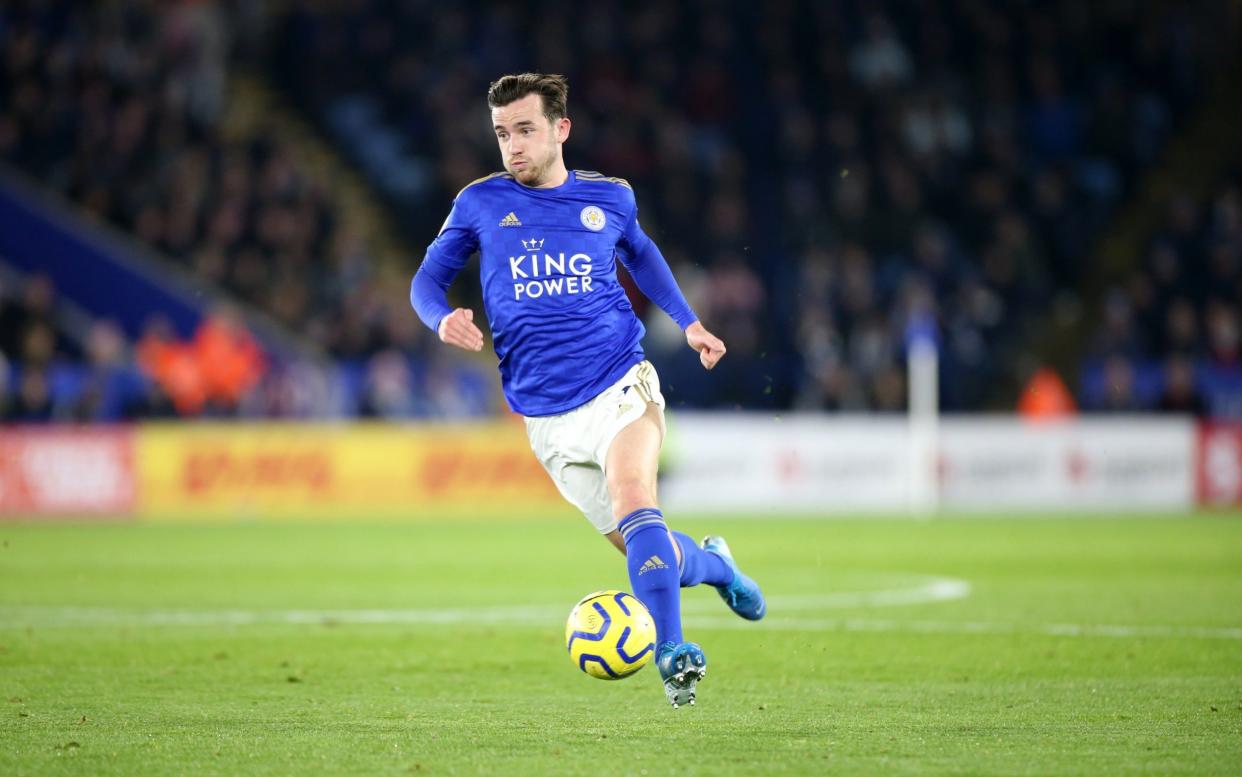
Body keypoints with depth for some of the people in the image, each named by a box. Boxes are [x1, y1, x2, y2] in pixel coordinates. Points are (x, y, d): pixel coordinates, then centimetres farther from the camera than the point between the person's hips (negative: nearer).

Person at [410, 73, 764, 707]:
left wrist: (687, 321, 18)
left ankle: (669, 653, -34)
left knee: (630, 492, -30)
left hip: (621, 387, -1)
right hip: (549, 417, 1)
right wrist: (443, 319, -11)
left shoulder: (608, 198, 7)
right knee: (646, 550, 1)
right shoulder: (480, 203, 3)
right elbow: (427, 279, 11)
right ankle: (713, 563, 35)